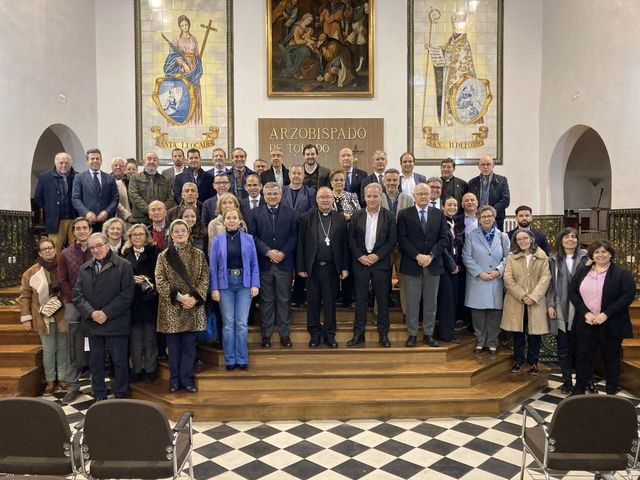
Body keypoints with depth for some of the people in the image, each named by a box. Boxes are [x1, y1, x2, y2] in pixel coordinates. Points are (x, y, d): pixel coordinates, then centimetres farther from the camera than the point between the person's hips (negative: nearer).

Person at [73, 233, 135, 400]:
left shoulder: (123, 266, -3)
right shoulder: (84, 269, 12)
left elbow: (127, 294, -10)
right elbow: (77, 295, 6)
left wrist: (107, 313, -15)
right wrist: (91, 313, -11)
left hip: (116, 324, -4)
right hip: (92, 323, 4)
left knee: (120, 361, 3)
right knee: (95, 363, 11)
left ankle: (121, 397, 15)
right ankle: (99, 397, 23)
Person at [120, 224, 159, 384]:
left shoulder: (154, 252, 1)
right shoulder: (125, 253, 10)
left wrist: (148, 282, -18)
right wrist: (132, 280, -10)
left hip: (149, 300, -2)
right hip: (131, 300, 2)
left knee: (150, 334, 4)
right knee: (134, 335, 6)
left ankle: (150, 369, 14)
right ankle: (136, 369, 17)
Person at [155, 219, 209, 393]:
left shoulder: (198, 254, 6)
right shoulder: (163, 256, 3)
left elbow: (204, 279, 1)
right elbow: (160, 282, -5)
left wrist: (195, 298, -14)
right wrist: (179, 296, -16)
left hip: (193, 307, 1)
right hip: (171, 308, 0)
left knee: (189, 344, 6)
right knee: (173, 345, 7)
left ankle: (187, 379, 17)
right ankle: (174, 379, 19)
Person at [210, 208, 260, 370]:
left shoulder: (248, 239, 4)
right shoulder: (218, 240, 3)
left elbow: (254, 264, 4)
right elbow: (213, 266, 2)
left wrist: (255, 284, -4)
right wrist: (214, 288, -3)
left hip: (244, 283, 0)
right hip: (225, 284, 0)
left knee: (242, 323, 1)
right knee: (228, 323, 4)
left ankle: (242, 359, 12)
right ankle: (230, 360, 15)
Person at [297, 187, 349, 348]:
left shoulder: (340, 219, 4)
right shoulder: (306, 218, 1)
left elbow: (344, 245, 4)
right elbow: (300, 244, 0)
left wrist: (344, 267, 0)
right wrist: (300, 267, -4)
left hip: (332, 268, 1)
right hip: (312, 268, 0)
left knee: (330, 302, 8)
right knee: (313, 302, 8)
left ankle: (329, 334, 21)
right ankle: (315, 333, 21)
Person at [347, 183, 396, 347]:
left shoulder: (389, 216, 1)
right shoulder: (356, 216, 5)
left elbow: (392, 240, -2)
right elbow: (351, 239, 3)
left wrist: (377, 256, -12)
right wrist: (360, 256, -9)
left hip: (381, 263, -1)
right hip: (360, 262, 1)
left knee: (382, 300, 5)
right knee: (360, 300, 6)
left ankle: (383, 334, 17)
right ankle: (358, 334, 14)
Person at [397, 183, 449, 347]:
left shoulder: (439, 214, 9)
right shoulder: (404, 215, 2)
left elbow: (443, 238, 2)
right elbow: (402, 239, -5)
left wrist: (430, 255, -11)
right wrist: (417, 256, -15)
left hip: (433, 264, 2)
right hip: (411, 264, -2)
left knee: (431, 302, 8)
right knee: (412, 302, 3)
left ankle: (428, 334, 18)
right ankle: (412, 334, 12)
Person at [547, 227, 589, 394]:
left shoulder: (585, 257, 1)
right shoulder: (553, 259, 6)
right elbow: (549, 283, 7)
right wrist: (550, 305, -1)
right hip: (560, 310, 2)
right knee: (563, 349, 7)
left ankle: (586, 380, 22)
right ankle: (567, 381, 18)